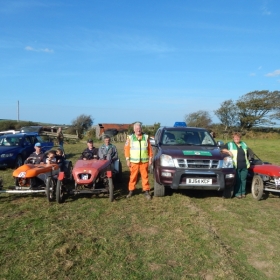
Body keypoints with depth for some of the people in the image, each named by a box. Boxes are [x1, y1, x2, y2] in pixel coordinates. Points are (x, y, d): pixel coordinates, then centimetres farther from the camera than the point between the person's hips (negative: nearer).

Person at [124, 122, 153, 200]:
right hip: (134, 161, 0)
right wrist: (127, 160, -5)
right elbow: (126, 149, 1)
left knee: (145, 176, 2)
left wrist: (150, 158, 3)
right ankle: (131, 191, 14)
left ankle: (146, 191, 9)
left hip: (144, 161, 1)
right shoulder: (130, 138, 4)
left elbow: (150, 149, 7)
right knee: (133, 176, 3)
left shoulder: (146, 137, 7)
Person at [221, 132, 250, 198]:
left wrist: (247, 163, 22)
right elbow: (221, 149, -1)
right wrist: (228, 151, -16)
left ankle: (243, 192, 17)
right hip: (236, 166, -4)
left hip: (244, 166, 4)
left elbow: (247, 154, 27)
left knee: (243, 180, 6)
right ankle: (237, 193, 5)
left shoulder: (244, 144, 19)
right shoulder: (229, 144, 5)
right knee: (237, 180, -3)